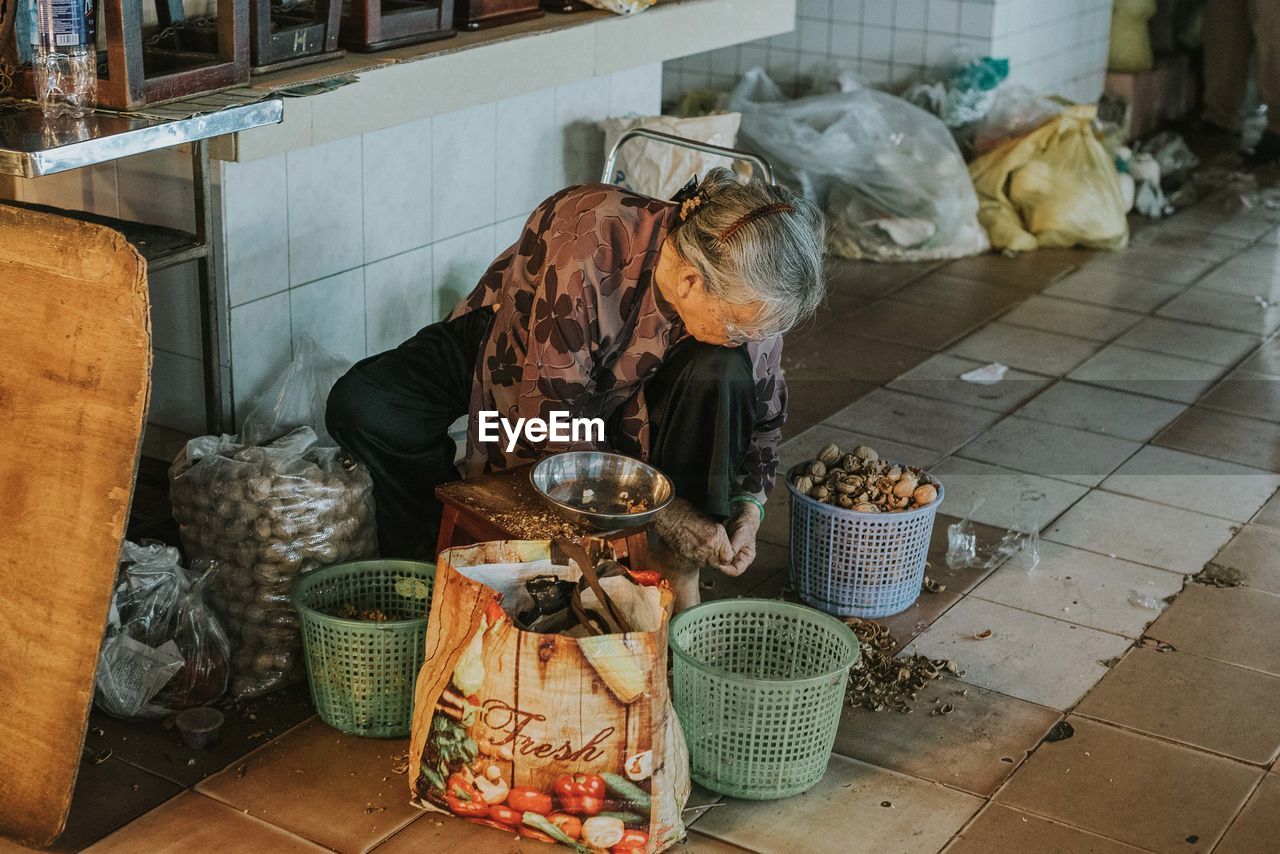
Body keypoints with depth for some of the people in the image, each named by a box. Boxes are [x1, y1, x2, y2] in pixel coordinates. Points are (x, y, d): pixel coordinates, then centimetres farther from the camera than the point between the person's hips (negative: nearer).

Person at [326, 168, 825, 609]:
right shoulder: (577, 256, -41)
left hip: (627, 386, 3)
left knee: (722, 373, -31)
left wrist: (748, 502, -23)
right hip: (509, 351, -2)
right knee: (363, 407, -28)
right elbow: (549, 423, -33)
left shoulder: (743, 292, -25)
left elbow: (761, 417, -6)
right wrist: (659, 510, -33)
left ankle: (678, 576, -18)